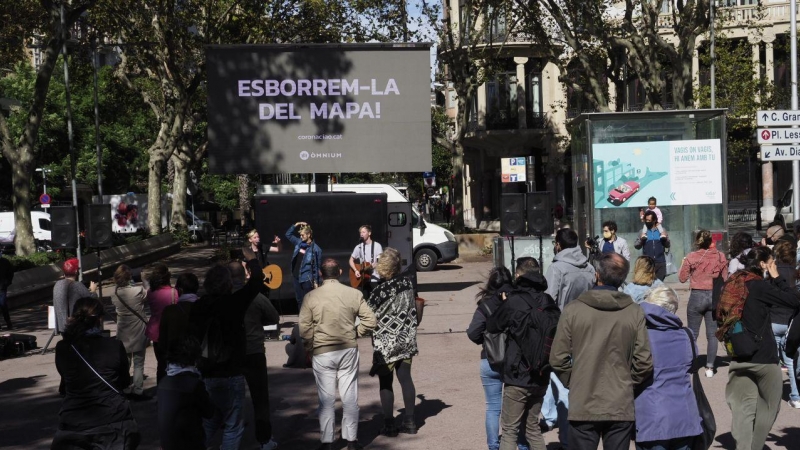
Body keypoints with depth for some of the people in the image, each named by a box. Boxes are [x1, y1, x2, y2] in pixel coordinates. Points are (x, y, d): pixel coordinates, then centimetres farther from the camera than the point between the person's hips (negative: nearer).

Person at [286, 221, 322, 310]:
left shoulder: (315, 249, -12)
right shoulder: (299, 243, 6)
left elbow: (317, 266, -9)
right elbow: (288, 234, 18)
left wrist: (316, 281, -10)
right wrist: (295, 225, 4)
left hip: (307, 279, -7)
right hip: (297, 277, 7)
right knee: (299, 300, 12)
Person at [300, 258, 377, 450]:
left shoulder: (311, 297, -6)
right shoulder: (354, 294, -2)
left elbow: (304, 327, -8)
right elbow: (370, 321, -4)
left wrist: (310, 347, 6)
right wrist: (355, 333, 10)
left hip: (322, 352, -1)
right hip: (348, 350, 1)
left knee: (326, 398, 5)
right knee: (349, 396, 9)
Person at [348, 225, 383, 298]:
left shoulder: (377, 246, -4)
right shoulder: (359, 247, 10)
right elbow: (351, 260, 16)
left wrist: (375, 264, -31)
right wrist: (356, 271, -1)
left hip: (375, 279, -4)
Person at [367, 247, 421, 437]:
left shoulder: (381, 290, -18)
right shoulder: (408, 283, -2)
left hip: (385, 343, -5)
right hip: (406, 340, 6)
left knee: (386, 383, 3)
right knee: (405, 379, 11)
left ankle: (389, 425, 6)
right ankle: (409, 422, 16)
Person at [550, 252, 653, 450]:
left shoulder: (572, 310, -7)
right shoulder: (634, 312, -5)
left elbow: (558, 359, -5)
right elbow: (644, 362, -5)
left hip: (582, 407, -1)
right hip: (621, 408, 1)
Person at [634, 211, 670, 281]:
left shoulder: (661, 230, 6)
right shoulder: (643, 231, 5)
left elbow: (667, 245, 7)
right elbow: (636, 246, 1)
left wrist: (665, 239, -15)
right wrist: (641, 239, -19)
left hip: (660, 262, 1)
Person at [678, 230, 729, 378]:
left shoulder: (691, 257, -8)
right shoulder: (720, 256, -2)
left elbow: (682, 278, -1)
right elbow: (725, 278, 3)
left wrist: (683, 264, 14)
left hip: (697, 296, -2)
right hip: (715, 297, 2)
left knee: (692, 333, 9)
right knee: (712, 334, 7)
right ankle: (710, 367, 5)